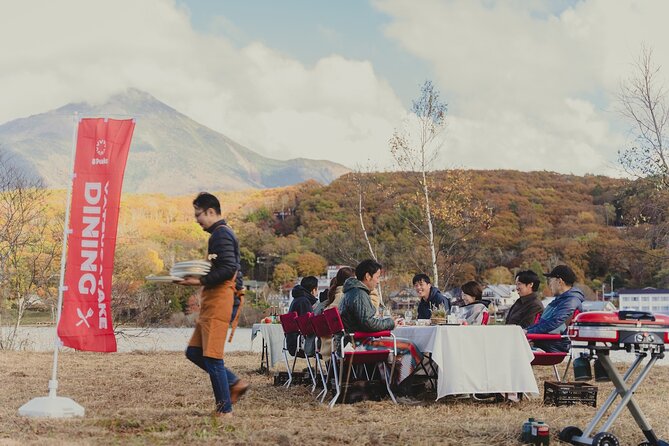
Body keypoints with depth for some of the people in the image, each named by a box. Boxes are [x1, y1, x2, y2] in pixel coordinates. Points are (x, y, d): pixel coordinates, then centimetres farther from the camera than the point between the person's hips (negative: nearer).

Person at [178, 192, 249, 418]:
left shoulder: (221, 234, -11)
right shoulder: (221, 234, 21)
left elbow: (228, 270, -21)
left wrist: (200, 281, -21)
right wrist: (196, 277, 17)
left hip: (218, 302, -11)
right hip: (211, 303, 11)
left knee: (212, 357, -7)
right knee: (194, 352, 12)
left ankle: (225, 409, -1)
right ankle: (234, 383, 14)